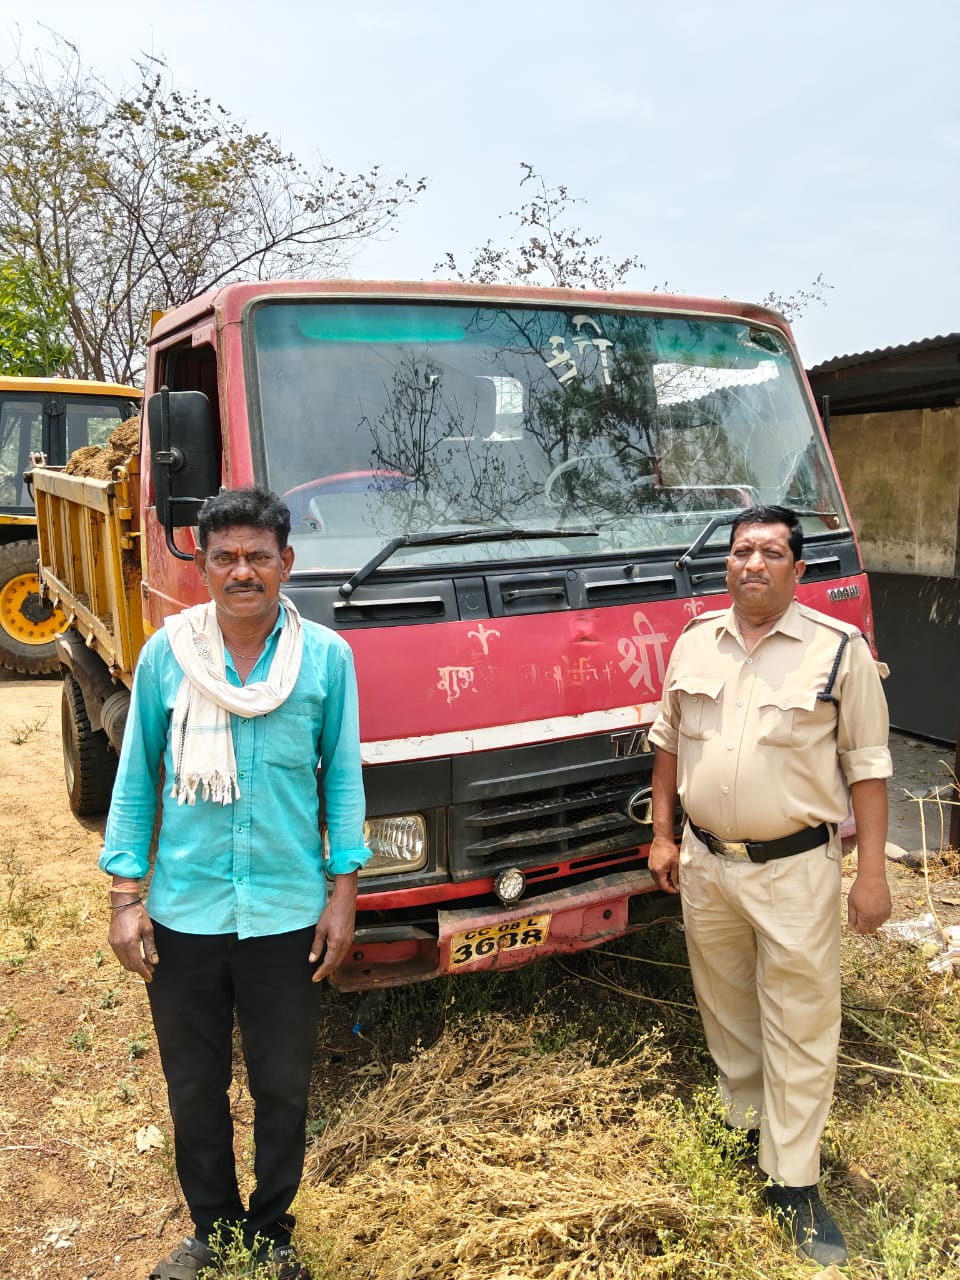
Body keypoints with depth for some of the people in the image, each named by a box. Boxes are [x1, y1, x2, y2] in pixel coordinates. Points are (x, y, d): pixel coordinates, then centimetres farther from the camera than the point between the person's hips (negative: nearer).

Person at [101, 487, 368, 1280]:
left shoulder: (326, 657, -4)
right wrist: (126, 896, 0)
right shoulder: (166, 653, -3)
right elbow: (137, 776, 3)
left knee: (283, 1089, 14)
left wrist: (344, 891, -2)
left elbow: (342, 775, 1)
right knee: (195, 1088, 17)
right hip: (183, 913, 1)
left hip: (288, 914, 0)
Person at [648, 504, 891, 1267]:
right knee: (726, 1006, 19)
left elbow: (867, 766, -7)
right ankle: (746, 1124, 41)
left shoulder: (840, 650, -8)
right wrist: (662, 835, 9)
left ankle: (794, 1183, 20)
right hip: (704, 862, 4)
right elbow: (669, 740, 11)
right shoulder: (695, 643, 3)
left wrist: (873, 873, -9)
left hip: (795, 871, -4)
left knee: (801, 1025, 5)